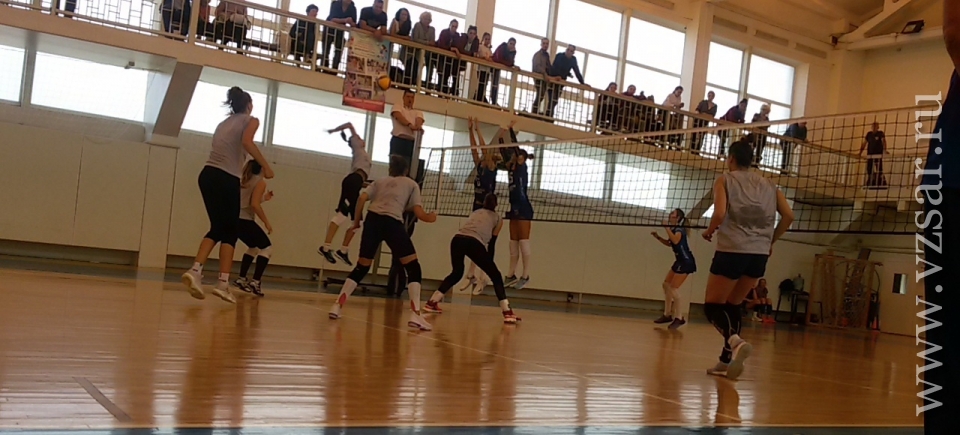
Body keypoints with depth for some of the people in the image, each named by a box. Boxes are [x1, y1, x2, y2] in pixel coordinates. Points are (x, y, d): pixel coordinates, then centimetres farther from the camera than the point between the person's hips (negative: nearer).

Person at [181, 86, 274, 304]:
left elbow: (223, 149, 18)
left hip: (208, 174, 6)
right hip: (226, 178, -6)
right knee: (229, 232, 0)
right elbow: (247, 142, -15)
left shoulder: (224, 123, 25)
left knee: (218, 229, 13)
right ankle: (223, 284, -5)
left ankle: (195, 271, -4)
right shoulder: (250, 120, 5)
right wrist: (265, 166, -12)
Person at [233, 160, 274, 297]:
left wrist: (264, 198, 26)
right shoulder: (261, 182, -3)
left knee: (253, 247, 27)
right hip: (245, 220, -8)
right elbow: (254, 204, -15)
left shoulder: (244, 181, 21)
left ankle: (241, 279, 24)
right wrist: (267, 222, -9)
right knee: (267, 247, 2)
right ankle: (255, 282, -8)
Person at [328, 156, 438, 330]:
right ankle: (415, 314, -10)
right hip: (392, 222, -4)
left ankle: (337, 305, 15)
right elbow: (418, 213, 11)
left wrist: (356, 221, 19)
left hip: (372, 219, 4)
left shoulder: (380, 182, 28)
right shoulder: (411, 184, 22)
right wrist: (429, 218, 31)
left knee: (361, 267, 19)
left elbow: (362, 199, 11)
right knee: (413, 267, 4)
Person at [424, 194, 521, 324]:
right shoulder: (497, 219, 22)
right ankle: (507, 313, 0)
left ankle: (431, 303, 27)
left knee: (456, 273, 27)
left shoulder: (475, 212, 33)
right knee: (495, 276, 9)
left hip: (457, 239, 4)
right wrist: (488, 262, 28)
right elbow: (492, 242, 20)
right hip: (474, 243, -4)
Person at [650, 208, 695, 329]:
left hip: (686, 262, -10)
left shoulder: (679, 229, -16)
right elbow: (669, 243, 28)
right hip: (680, 261, 10)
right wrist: (657, 237, 14)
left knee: (674, 288, -12)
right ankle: (667, 315, 20)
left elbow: (675, 240, -38)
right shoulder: (674, 229, 12)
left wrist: (667, 228, -29)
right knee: (666, 285, 13)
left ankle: (679, 318, -6)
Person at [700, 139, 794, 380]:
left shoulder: (725, 180, 3)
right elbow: (788, 216, 7)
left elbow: (719, 214, -12)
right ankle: (727, 360, 16)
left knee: (712, 305, 5)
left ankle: (735, 340, -23)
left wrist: (709, 231, 6)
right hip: (759, 255, 5)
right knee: (732, 305, 19)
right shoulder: (768, 184, 15)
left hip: (731, 251, -5)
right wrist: (770, 241, 18)